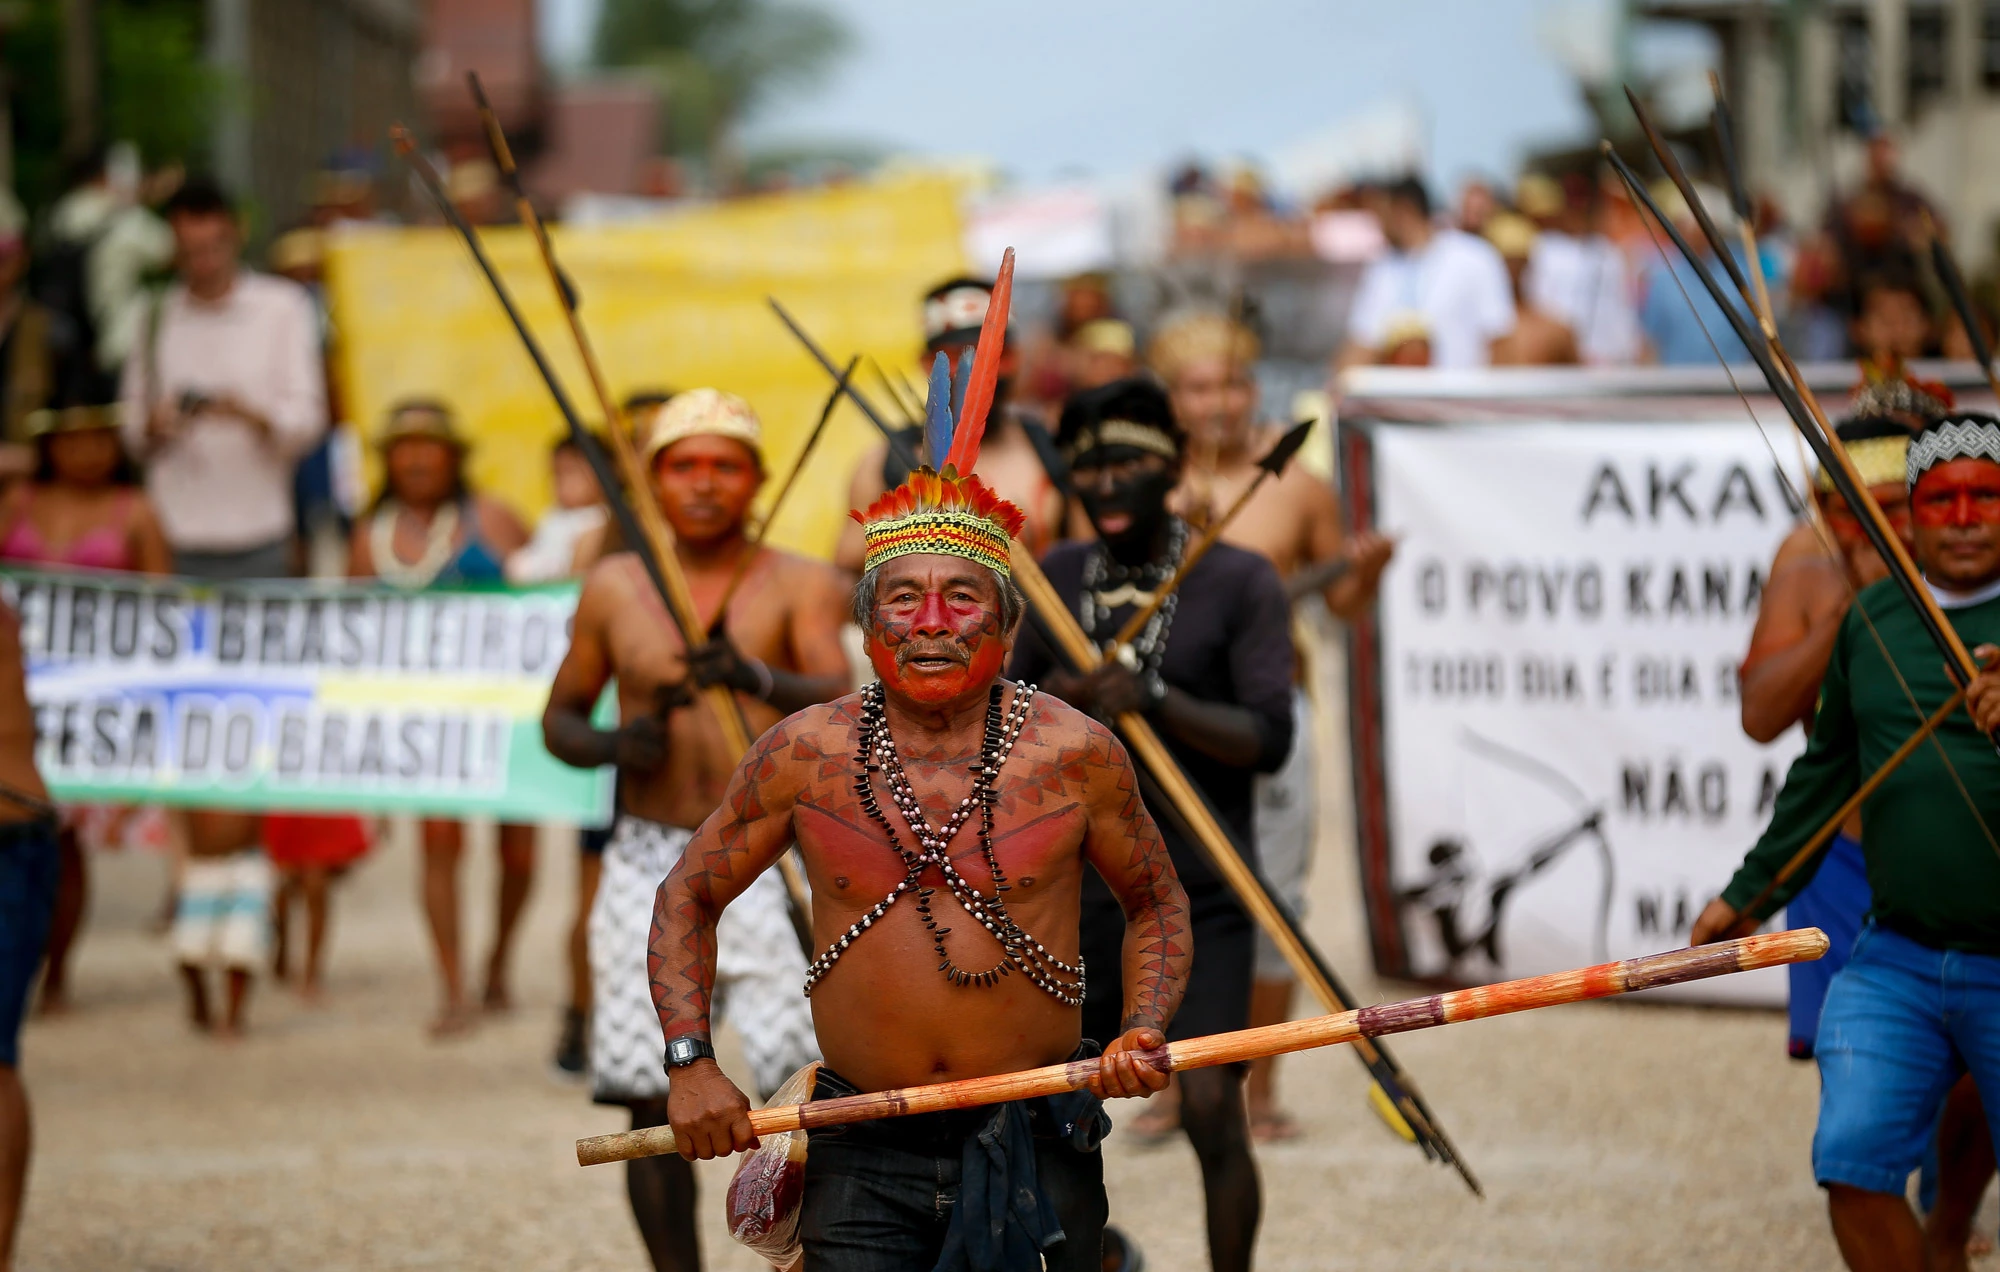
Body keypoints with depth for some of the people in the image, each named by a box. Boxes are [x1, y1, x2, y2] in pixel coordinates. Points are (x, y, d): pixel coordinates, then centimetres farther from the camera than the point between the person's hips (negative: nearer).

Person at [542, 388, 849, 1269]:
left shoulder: (799, 586, -1)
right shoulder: (615, 587, 8)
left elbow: (839, 701, -17)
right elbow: (559, 718, 16)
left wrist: (759, 680, -37)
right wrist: (612, 746, -6)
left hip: (766, 862, -3)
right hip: (649, 864, 3)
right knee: (652, 1098, 0)